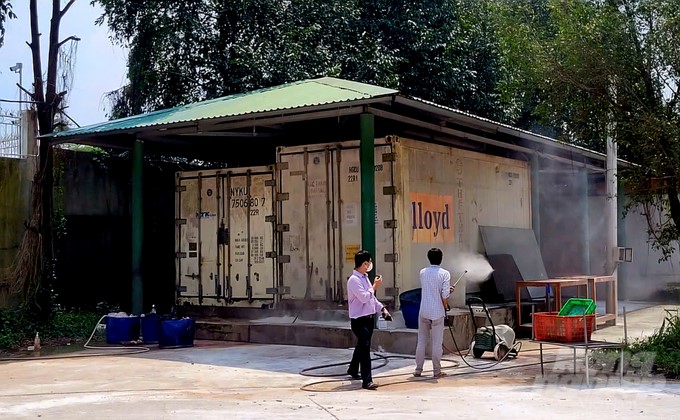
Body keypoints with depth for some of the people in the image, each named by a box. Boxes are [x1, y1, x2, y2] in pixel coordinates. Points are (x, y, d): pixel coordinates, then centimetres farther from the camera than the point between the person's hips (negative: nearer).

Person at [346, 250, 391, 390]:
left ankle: (353, 370, 41)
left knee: (362, 346, 22)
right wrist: (375, 286, -13)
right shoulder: (354, 280, -17)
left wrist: (382, 308, 10)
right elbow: (364, 297, -25)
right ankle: (367, 381, -13)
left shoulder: (365, 278, 13)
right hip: (359, 319, -9)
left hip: (369, 318, 9)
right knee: (365, 348, -12)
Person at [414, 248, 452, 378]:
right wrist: (446, 306, 5)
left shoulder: (422, 273, 4)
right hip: (437, 313, -3)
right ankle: (437, 371, 9)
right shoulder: (444, 273, -8)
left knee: (421, 342, 10)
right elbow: (444, 295, -14)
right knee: (437, 343, 4)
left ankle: (418, 370, 14)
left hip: (424, 312, 3)